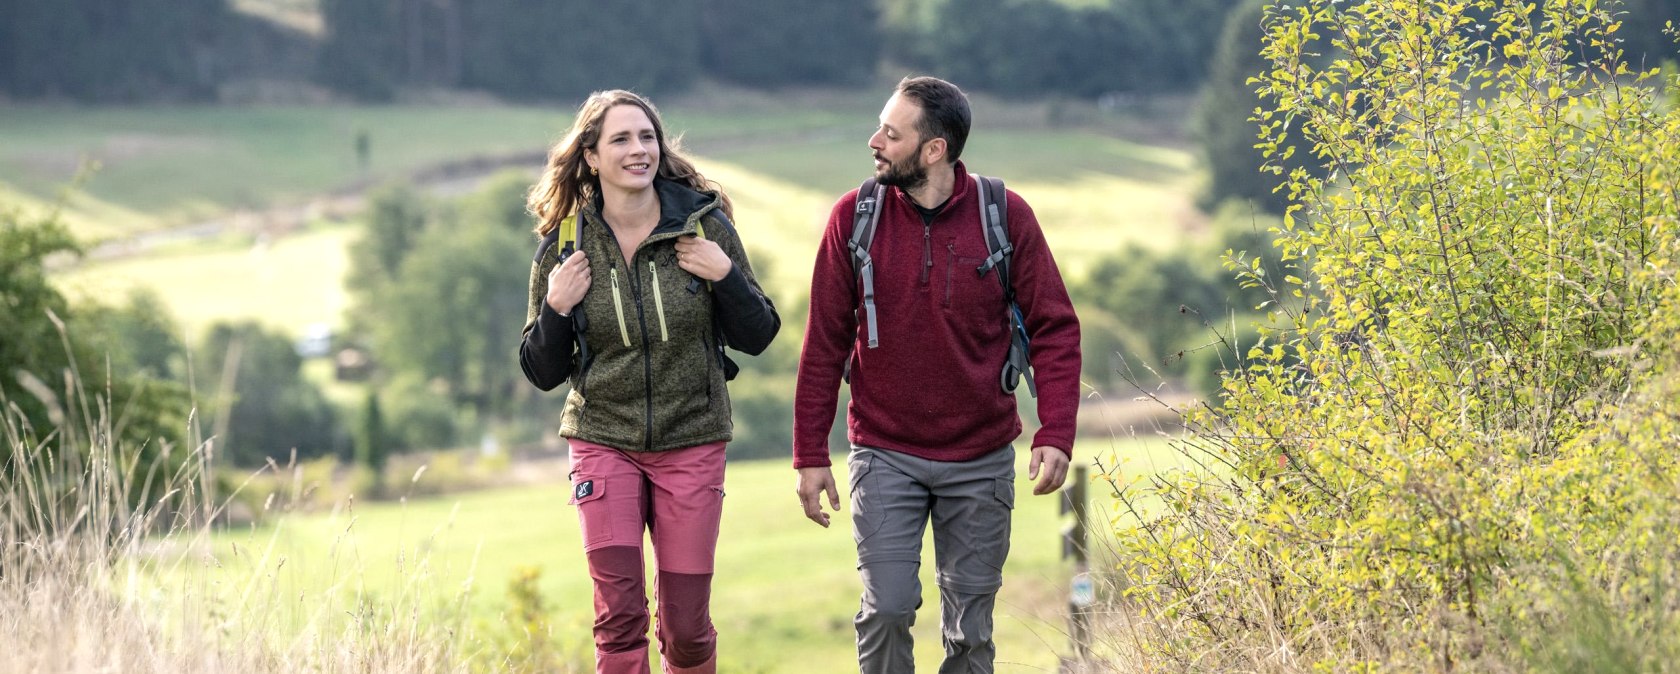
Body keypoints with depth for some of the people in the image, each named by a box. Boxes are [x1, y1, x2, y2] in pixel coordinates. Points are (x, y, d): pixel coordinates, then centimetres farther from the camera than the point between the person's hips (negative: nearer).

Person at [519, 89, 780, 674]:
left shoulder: (704, 226, -5)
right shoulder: (565, 246, -3)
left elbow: (756, 337, 1)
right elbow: (543, 373, 3)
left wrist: (726, 276, -15)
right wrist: (555, 308, -14)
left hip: (692, 444, 0)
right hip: (604, 443, 0)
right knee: (619, 617, -11)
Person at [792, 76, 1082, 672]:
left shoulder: (1005, 216, -7)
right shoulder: (855, 217, -5)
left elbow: (1054, 329, -4)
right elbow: (825, 342, 0)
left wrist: (1056, 435, -16)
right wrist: (810, 455, -1)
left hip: (980, 460, 0)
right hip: (885, 456, 0)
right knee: (887, 611, -9)